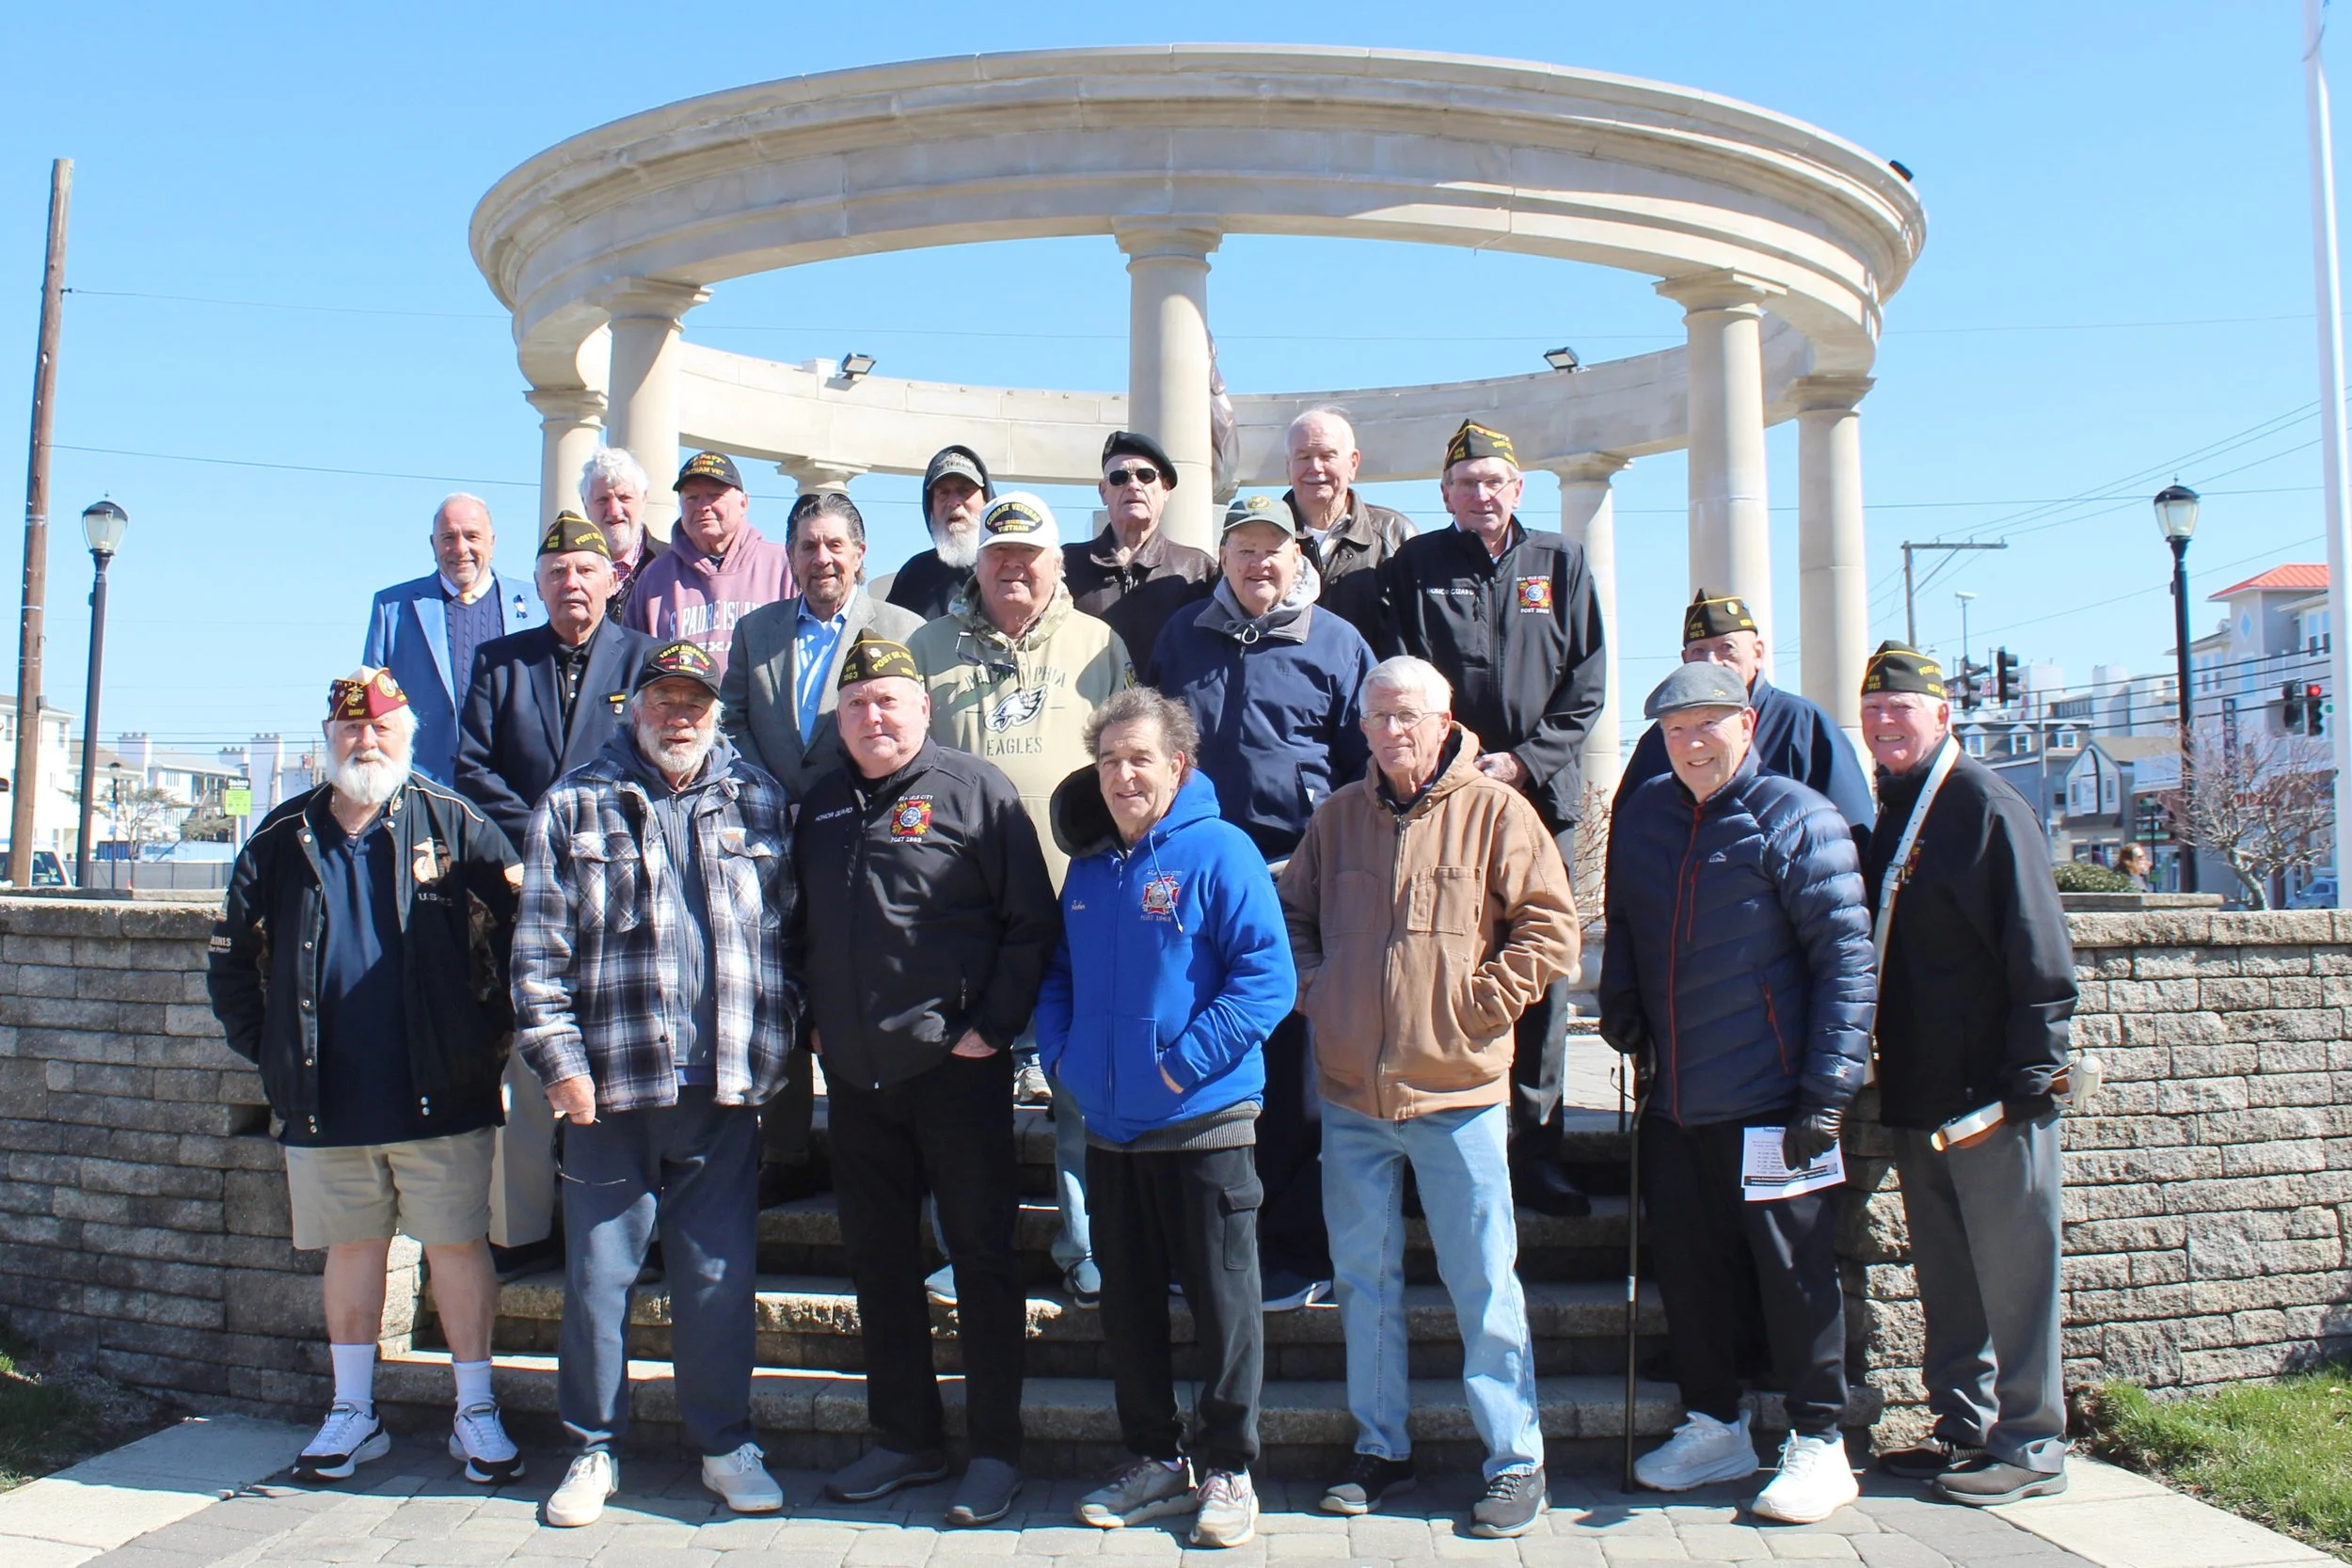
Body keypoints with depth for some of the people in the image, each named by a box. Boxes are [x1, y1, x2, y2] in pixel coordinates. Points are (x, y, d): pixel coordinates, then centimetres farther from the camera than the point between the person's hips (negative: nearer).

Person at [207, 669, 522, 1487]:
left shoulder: (453, 826, -1)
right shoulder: (284, 839, 8)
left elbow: (522, 927, -1)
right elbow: (233, 961, 16)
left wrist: (490, 1033, -2)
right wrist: (269, 1052, 10)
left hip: (440, 1097, -3)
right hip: (327, 1103, 3)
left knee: (458, 1245, 3)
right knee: (351, 1247, 14)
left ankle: (476, 1414, 14)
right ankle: (353, 1412, 26)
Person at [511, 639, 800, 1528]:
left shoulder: (758, 803, 10)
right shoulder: (575, 806, 6)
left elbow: (787, 930, 10)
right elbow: (539, 948, 2)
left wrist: (774, 1045, 3)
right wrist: (560, 1059, -6)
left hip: (725, 1090, 1)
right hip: (610, 1087, -1)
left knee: (721, 1277, 7)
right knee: (597, 1277, 7)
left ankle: (724, 1444, 23)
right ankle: (593, 1450, 23)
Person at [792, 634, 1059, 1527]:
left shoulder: (975, 791, -5)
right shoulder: (822, 807, 12)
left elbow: (1032, 923, -7)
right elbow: (803, 929, 21)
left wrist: (994, 1025, -12)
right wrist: (814, 1016, 12)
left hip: (956, 1069, -6)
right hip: (855, 1077, 6)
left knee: (982, 1258, 3)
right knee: (878, 1260, 13)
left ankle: (995, 1452, 15)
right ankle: (905, 1439, 27)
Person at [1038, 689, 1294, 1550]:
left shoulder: (1219, 852, -11)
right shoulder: (1088, 868, 10)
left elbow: (1268, 976, -16)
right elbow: (1059, 973, 21)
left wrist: (1188, 1059, -20)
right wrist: (1059, 1049, 4)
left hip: (1203, 1124, -6)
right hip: (1109, 1128, 6)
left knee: (1223, 1301, 5)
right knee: (1128, 1303, 14)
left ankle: (1226, 1468, 20)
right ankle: (1154, 1458, 30)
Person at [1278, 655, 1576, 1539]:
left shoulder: (1495, 811, -5)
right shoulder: (1339, 815, 8)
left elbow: (1549, 923, -5)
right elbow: (1292, 915, 19)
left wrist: (1483, 1003, -10)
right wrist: (1314, 992, 5)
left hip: (1457, 1094, -4)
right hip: (1350, 1093, 4)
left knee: (1484, 1282, 3)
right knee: (1364, 1278, 13)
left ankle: (1516, 1461, 17)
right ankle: (1380, 1449, 28)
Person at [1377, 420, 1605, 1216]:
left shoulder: (1561, 563, 11)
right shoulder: (1414, 566, 8)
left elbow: (1586, 684, 7)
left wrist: (1524, 760, -4)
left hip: (1540, 793, 1)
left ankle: (1536, 1147, 10)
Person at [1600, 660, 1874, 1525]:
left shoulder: (1798, 821, -9)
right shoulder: (1641, 815, 9)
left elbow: (1845, 957, -11)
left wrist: (1830, 1086, -16)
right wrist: (1619, 995, 5)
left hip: (1769, 1100, -6)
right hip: (1671, 1100, 6)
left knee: (1792, 1272, 4)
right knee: (1688, 1268, 13)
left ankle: (1819, 1444, 18)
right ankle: (1714, 1428, 29)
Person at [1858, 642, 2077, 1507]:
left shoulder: (1987, 808, -10)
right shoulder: (1884, 818, 13)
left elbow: (2039, 956, -13)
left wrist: (2029, 1075, -16)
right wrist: (1877, 1072, 14)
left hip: (1990, 1100, -8)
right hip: (1916, 1098, 8)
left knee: (2011, 1272, 1)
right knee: (1945, 1275, 15)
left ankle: (2030, 1445, 12)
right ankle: (1962, 1427, 26)